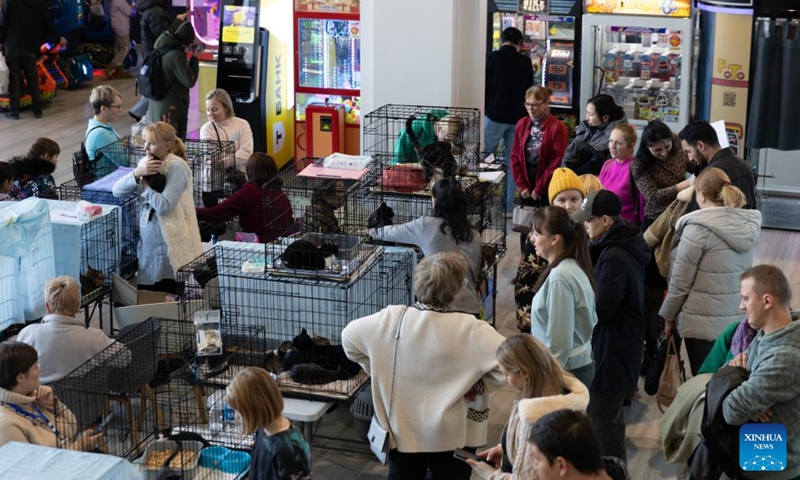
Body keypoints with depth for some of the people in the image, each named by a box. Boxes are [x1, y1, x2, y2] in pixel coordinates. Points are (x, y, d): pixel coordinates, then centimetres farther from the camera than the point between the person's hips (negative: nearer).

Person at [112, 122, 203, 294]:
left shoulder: (176, 167, -12)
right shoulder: (146, 163, 10)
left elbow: (164, 206, -22)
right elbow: (116, 190, 3)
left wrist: (144, 182, -8)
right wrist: (137, 173, -14)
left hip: (168, 245, -7)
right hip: (146, 242, 7)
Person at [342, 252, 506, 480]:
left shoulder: (390, 319, -13)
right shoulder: (470, 330, -20)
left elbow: (348, 336, 1)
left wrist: (378, 371, 8)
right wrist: (482, 384, -8)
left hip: (403, 430, 2)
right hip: (452, 434, -2)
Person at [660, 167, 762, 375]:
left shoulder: (698, 228, -15)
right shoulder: (749, 225, 3)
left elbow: (680, 281, -11)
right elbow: (741, 272, 10)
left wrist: (668, 316, 2)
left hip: (704, 323, -6)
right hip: (739, 319, 6)